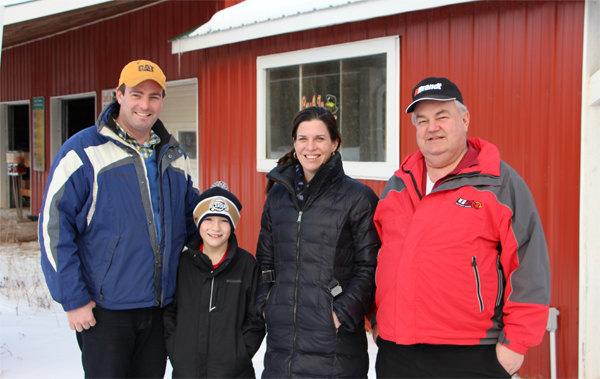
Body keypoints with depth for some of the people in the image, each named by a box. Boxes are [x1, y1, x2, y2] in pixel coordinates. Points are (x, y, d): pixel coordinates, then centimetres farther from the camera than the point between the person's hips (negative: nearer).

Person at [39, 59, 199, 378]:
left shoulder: (174, 156, 9)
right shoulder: (83, 151, -8)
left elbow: (190, 217, 21)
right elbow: (54, 226, -10)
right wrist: (72, 299, -13)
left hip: (161, 306, 5)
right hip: (105, 308, -5)